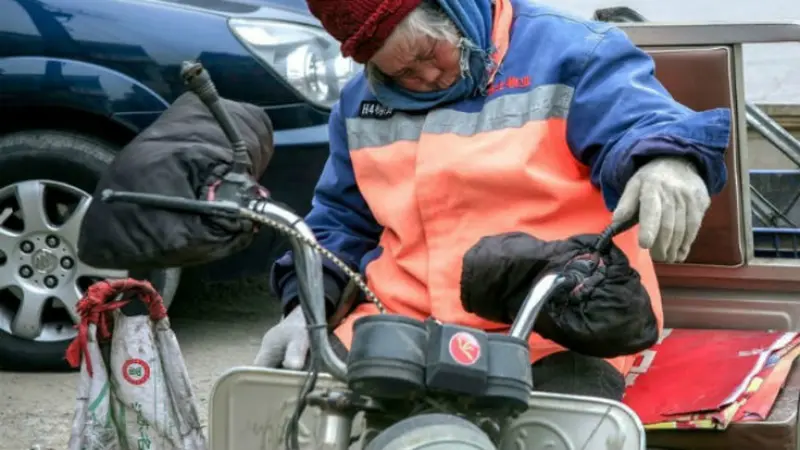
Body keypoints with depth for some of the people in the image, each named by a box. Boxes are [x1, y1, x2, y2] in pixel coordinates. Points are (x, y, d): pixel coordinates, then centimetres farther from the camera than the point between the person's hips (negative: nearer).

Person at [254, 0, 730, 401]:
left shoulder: (567, 52, -2)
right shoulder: (362, 102, 16)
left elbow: (636, 120, -16)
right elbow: (341, 218, 24)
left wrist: (669, 162, -41)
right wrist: (307, 302, 6)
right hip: (403, 328, 5)